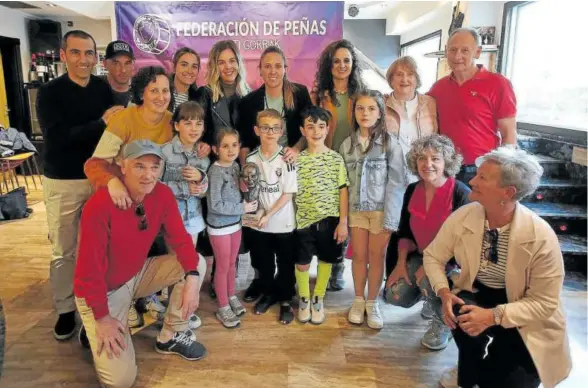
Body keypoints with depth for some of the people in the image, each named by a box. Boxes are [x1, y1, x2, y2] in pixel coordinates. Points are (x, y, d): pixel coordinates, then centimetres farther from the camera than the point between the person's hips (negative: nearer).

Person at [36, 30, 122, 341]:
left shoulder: (104, 88, 4)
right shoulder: (49, 92, -6)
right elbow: (56, 137, -16)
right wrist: (101, 122, -21)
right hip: (63, 183, -2)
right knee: (64, 250, 5)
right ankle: (65, 309, 21)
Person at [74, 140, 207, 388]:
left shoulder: (163, 194, -12)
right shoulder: (100, 204, -30)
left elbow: (180, 240, -9)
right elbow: (91, 267, -24)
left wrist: (191, 278, -25)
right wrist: (102, 318, -19)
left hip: (137, 275, 6)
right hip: (101, 290, -6)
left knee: (194, 263, -12)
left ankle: (171, 337, 6)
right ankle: (94, 331, 19)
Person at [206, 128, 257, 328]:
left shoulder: (235, 165, 0)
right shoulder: (216, 171, -21)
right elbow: (215, 205, -24)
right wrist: (242, 208, -19)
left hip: (235, 223, 7)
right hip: (219, 226, -6)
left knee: (231, 263, 21)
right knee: (222, 267, 8)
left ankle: (231, 297, 40)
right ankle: (223, 308, 24)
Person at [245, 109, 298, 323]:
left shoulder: (286, 159, -12)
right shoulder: (251, 158, -2)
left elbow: (288, 193, -12)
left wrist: (269, 215, -16)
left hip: (283, 223, -3)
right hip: (258, 222, 3)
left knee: (285, 264, 10)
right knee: (263, 262, 18)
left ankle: (285, 300, 29)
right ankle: (268, 293, 40)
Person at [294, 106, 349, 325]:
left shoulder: (336, 159, -2)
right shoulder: (297, 159, -1)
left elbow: (343, 191, -1)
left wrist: (343, 222, -5)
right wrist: (292, 219, -3)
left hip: (330, 218, 0)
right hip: (304, 219, 0)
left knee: (326, 260, 12)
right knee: (302, 262, 9)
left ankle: (318, 299, 32)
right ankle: (304, 299, 32)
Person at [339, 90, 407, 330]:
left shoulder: (391, 144, -6)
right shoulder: (347, 145, 5)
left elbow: (397, 183, -8)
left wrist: (390, 218, -13)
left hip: (381, 209, -2)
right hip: (356, 209, 3)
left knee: (376, 257, 7)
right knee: (359, 256, 10)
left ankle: (372, 303, 23)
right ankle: (359, 301, 27)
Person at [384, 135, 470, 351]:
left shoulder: (461, 194, -22)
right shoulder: (412, 191, -5)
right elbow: (405, 232, 5)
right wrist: (401, 263, -7)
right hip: (421, 255, 5)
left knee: (430, 279, -35)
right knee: (394, 295, -11)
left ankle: (443, 324, 0)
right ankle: (432, 298, 24)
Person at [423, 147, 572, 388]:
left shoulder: (541, 237, -26)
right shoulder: (463, 217, -17)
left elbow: (545, 303, -19)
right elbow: (433, 256, -4)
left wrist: (494, 316, -32)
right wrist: (444, 292, -22)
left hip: (524, 320, -2)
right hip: (477, 295, 2)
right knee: (460, 313, -31)